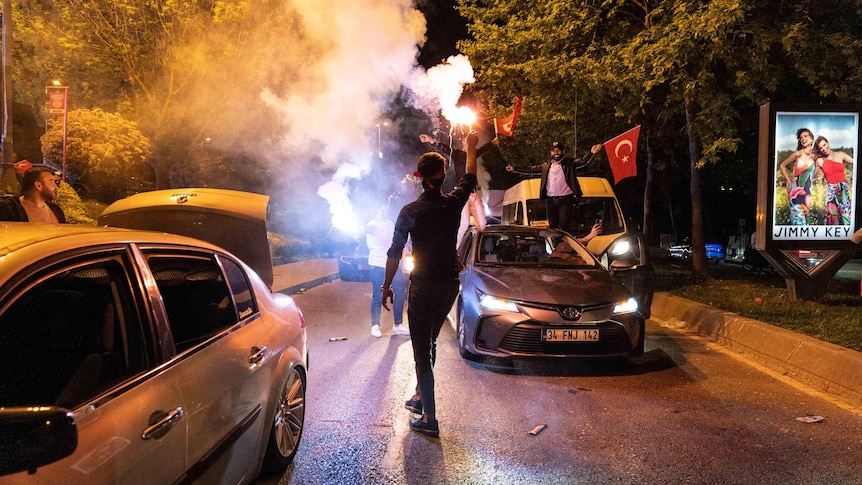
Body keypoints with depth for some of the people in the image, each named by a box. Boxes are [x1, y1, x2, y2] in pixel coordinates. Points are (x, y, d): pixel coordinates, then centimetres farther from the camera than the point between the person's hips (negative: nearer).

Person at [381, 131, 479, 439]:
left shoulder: (410, 211, -12)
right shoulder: (453, 203, -3)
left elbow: (395, 253, -7)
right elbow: (469, 179, 19)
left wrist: (386, 287, 5)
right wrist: (470, 149, 34)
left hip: (422, 287, -4)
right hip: (450, 286, 4)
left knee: (422, 350, 2)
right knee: (430, 342, 22)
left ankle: (429, 418, 2)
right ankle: (420, 396, 35)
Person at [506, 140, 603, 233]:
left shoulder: (569, 163, 6)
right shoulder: (546, 166, 16)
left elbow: (583, 161, -8)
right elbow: (531, 170, 21)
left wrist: (591, 153, -29)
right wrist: (514, 168, 20)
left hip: (565, 200, -4)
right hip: (551, 200, 4)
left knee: (563, 226, -12)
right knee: (553, 226, 6)